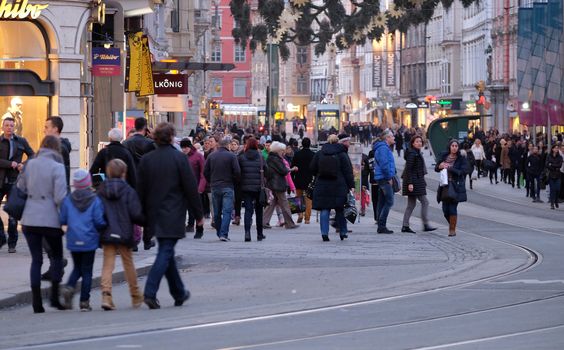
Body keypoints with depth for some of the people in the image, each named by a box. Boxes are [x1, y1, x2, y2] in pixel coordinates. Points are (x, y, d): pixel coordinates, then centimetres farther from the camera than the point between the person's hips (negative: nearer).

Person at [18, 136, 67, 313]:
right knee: (57, 256, 15)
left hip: (29, 219, 4)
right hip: (50, 219, -4)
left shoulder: (29, 164, 4)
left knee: (36, 260, 8)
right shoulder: (57, 167, -9)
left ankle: (37, 302, 4)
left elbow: (20, 189, 11)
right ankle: (55, 296, 7)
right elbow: (60, 197, -14)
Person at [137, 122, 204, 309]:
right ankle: (150, 292, -19)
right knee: (166, 252, -6)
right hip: (173, 215, -5)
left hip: (155, 214, 5)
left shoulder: (146, 159, 2)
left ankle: (179, 293, 26)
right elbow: (191, 188, -7)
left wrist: (143, 215, 14)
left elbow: (141, 189, 5)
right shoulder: (179, 158, -10)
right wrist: (198, 214, 1)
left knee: (166, 251, 16)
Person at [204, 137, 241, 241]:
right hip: (228, 187, -4)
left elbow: (205, 172, 5)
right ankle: (223, 234, -14)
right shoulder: (231, 156, -8)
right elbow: (237, 172, -12)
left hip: (215, 187, 4)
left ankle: (220, 233, 18)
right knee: (227, 211, -4)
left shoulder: (211, 156, 4)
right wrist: (234, 182, 6)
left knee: (217, 213, 12)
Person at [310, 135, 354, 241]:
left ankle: (324, 233, -8)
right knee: (340, 210, 10)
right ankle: (342, 232, 15)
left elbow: (313, 170, 10)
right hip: (339, 187, -1)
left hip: (322, 186, 1)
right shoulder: (342, 154, -3)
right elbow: (348, 171, -4)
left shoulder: (319, 154, 4)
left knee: (324, 210, 2)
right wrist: (351, 185, -3)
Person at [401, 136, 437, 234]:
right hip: (413, 181, -10)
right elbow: (408, 169, -19)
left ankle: (405, 226, 7)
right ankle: (426, 225, -7)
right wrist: (410, 183, -24)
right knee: (424, 202, -8)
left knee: (411, 204, 8)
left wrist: (423, 182, 26)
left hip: (417, 181, 10)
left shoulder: (417, 153, 18)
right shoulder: (412, 154, -13)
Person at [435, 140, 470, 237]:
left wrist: (449, 168, -16)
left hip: (456, 186, -3)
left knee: (452, 208, -6)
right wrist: (440, 166, -10)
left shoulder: (461, 159, -2)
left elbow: (462, 171, -12)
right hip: (445, 185, 3)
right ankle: (451, 224, 30)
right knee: (445, 209, 3)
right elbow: (436, 168, 13)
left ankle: (453, 229, 8)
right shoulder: (444, 156, 8)